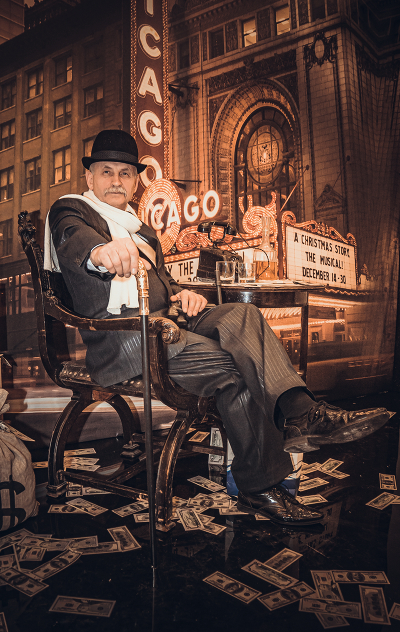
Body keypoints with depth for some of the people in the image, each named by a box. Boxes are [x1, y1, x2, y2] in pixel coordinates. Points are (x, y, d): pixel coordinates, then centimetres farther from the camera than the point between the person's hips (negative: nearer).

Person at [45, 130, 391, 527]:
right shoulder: (69, 209, 7)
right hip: (116, 337, -7)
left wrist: (181, 294, 2)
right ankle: (261, 487, -16)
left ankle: (300, 412, -30)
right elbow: (74, 240, -17)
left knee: (242, 315, -20)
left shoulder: (139, 229, 30)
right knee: (228, 367, -26)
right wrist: (103, 250, -44)